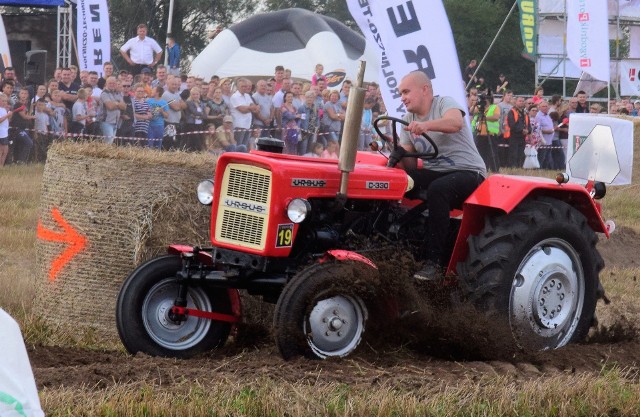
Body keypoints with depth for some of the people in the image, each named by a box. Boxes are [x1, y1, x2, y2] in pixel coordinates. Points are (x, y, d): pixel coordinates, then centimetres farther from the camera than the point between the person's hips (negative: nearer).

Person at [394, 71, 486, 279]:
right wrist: (400, 154, -18)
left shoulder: (445, 103, -6)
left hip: (467, 171, -6)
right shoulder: (408, 121, 12)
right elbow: (411, 165, 6)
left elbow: (455, 122, -32)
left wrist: (426, 125, -51)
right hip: (433, 173, 6)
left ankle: (435, 262, -37)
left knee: (437, 189, -38)